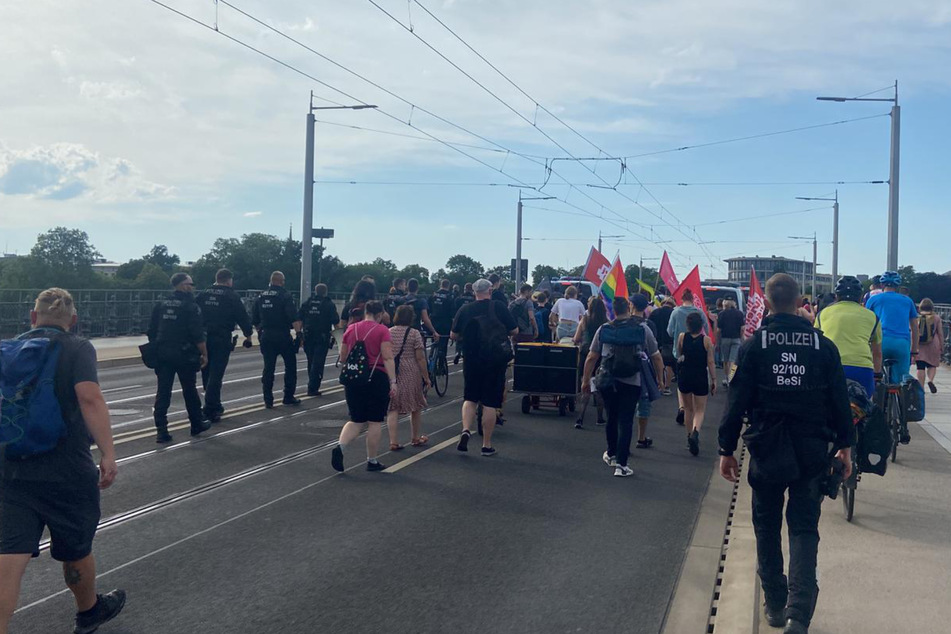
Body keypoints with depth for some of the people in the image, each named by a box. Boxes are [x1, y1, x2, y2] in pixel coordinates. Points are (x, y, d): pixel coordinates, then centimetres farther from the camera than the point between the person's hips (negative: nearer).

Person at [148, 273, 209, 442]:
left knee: (163, 392, 3)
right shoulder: (190, 307, -9)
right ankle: (197, 424, 25)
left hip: (162, 354, 4)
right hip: (184, 355, -4)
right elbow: (197, 334, -14)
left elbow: (151, 331, 10)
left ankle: (161, 430, -2)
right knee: (190, 391, 10)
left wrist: (155, 349, 20)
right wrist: (204, 354, -6)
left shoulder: (160, 305, 8)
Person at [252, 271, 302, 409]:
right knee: (290, 366, 9)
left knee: (268, 368, 8)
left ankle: (268, 400, 5)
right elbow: (294, 317, -20)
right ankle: (288, 397, 10)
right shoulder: (285, 296, -9)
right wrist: (298, 332, -21)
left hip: (266, 336, 5)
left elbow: (254, 320, 15)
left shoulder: (260, 297, 9)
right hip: (283, 336, -5)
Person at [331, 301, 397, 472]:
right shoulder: (382, 331, -7)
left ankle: (339, 447, -10)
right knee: (375, 422, 7)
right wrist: (393, 382, -14)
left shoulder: (350, 329, 6)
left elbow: (342, 355, 13)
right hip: (376, 379, -4)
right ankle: (372, 461, 13)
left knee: (356, 421, 14)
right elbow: (388, 358, -14)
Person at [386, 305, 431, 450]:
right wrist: (426, 377, -2)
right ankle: (416, 438, 28)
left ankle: (394, 442, -3)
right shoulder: (415, 334, -6)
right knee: (416, 406, 15)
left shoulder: (388, 333, 4)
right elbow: (420, 358, -9)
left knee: (393, 408, 4)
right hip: (411, 375, -2)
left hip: (391, 374, 2)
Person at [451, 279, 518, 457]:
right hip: (496, 360, -2)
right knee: (490, 403, 4)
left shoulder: (464, 310, -1)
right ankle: (487, 445, 9)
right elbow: (514, 331, 0)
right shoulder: (498, 307, -6)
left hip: (471, 360, 2)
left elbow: (454, 336, 5)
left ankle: (466, 430, -6)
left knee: (470, 398, 17)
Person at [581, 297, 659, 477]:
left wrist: (586, 380, 15)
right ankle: (621, 464, -3)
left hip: (607, 381, 2)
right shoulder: (642, 329, -2)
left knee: (612, 418, 19)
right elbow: (655, 357, 2)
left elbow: (591, 358, 5)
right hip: (631, 382, -2)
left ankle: (611, 455, 36)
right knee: (626, 421, 0)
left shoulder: (604, 330, 2)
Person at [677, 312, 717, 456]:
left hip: (684, 376, 2)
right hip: (701, 378, -2)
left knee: (688, 409, 18)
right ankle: (695, 432, -21)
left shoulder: (682, 337, -5)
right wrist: (714, 380, 0)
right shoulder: (706, 340, -8)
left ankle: (690, 436, 24)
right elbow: (710, 362, -7)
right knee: (700, 410, 5)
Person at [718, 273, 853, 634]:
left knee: (767, 527, 15)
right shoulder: (823, 345, -2)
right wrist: (845, 445, 12)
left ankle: (775, 605, 22)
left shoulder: (754, 345, -6)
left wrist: (727, 449, 0)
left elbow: (738, 400, -6)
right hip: (812, 450, 1)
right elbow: (840, 398, 2)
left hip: (767, 450, -1)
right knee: (804, 529, 5)